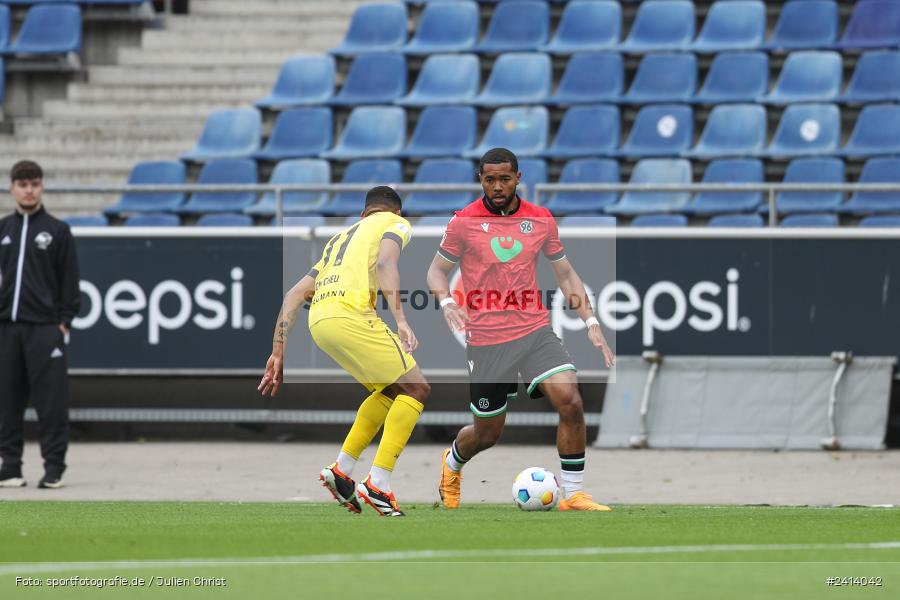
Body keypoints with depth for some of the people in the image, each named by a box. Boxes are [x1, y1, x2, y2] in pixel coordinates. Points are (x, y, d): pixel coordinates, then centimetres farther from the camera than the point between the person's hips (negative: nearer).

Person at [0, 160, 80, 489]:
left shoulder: (57, 231, 5)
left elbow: (69, 281, 4)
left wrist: (64, 322, -3)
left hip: (45, 328, -3)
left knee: (51, 400, -6)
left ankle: (54, 467, -3)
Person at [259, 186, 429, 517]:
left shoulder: (340, 238, 35)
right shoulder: (396, 223, 16)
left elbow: (294, 295, 28)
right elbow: (385, 264, -8)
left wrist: (278, 353, 26)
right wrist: (400, 320, -19)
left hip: (318, 321, 7)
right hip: (350, 313, -7)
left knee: (390, 390, 24)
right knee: (416, 389, 1)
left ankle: (341, 470, 18)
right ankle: (377, 485, -9)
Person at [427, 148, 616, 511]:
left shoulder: (540, 219, 5)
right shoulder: (464, 222, -3)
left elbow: (565, 274, 14)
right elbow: (437, 270, 6)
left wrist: (590, 323, 5)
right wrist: (446, 301, -16)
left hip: (535, 331, 2)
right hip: (486, 341, -2)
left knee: (570, 400, -21)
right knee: (487, 433, 7)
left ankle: (573, 495, -10)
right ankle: (452, 463, 44)